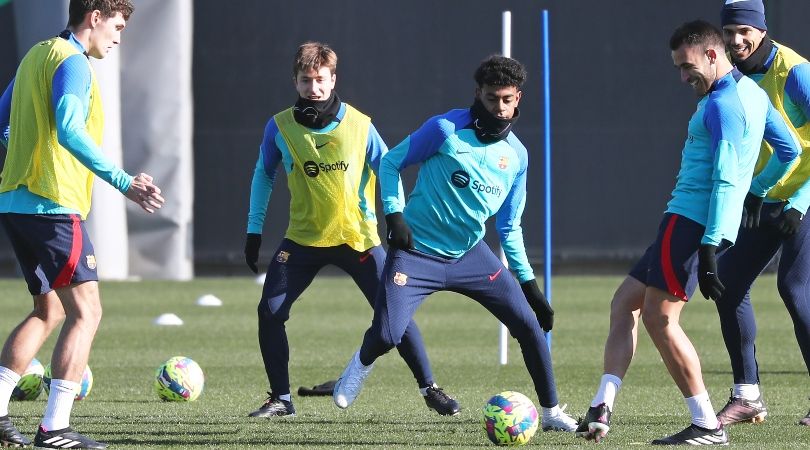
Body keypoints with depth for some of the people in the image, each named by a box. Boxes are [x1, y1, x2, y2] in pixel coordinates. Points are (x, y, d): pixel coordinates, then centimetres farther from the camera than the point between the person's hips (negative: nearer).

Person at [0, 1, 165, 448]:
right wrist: (123, 182, -28)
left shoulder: (37, 55, 18)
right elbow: (69, 131, -25)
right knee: (85, 310, -6)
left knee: (48, 310, 18)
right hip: (53, 205, -10)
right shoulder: (71, 61, -11)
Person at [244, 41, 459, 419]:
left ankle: (429, 389, 8)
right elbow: (264, 176, 9)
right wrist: (254, 231, 7)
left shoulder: (359, 125, -8)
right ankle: (280, 399, 3)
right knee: (269, 312, -11)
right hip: (304, 238, 1)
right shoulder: (280, 128, -5)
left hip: (358, 237, -1)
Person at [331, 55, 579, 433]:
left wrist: (529, 284, 9)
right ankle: (362, 364, 20)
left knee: (529, 324, -6)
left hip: (469, 255, 5)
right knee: (386, 336, -19)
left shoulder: (516, 155, 3)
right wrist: (394, 214, -15)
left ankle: (551, 413, 10)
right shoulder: (446, 129, -13)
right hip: (416, 253, -5)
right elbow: (390, 163, -3)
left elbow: (509, 226, 12)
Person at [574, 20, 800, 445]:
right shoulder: (752, 92, 17)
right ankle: (601, 410, 5)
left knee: (659, 317, -11)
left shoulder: (722, 103, -14)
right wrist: (755, 191, 40)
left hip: (692, 220, -11)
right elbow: (790, 149, 27)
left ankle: (707, 425, -8)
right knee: (624, 302, 11)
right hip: (686, 222, 11)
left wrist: (708, 251, -25)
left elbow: (724, 180, -21)